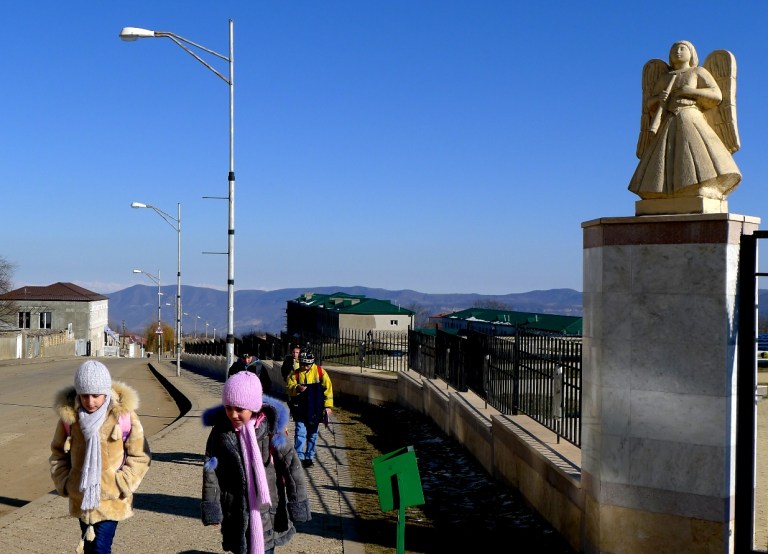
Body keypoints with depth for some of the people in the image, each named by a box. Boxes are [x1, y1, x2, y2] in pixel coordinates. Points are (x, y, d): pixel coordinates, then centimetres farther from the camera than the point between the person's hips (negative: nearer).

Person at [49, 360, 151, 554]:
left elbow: (139, 456, -5)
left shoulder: (124, 415, -14)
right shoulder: (68, 415, -6)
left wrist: (122, 484, -12)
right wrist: (63, 482, 0)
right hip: (81, 499, 4)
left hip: (111, 500, -4)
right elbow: (58, 453, 10)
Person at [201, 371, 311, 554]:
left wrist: (297, 506, -5)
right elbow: (210, 470, -1)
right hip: (235, 510, 2)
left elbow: (291, 465, -6)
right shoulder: (220, 431, -4)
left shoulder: (271, 429, -11)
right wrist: (211, 509, -5)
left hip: (267, 508, -2)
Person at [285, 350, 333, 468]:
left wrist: (328, 406, -5)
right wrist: (297, 389, -28)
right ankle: (299, 457, -8)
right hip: (300, 410, -1)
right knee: (300, 432, -9)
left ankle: (309, 457, 21)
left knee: (312, 434, 10)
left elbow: (328, 388, -1)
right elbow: (288, 388, -5)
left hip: (315, 410, 1)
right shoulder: (295, 374, -2)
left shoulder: (320, 372, -4)